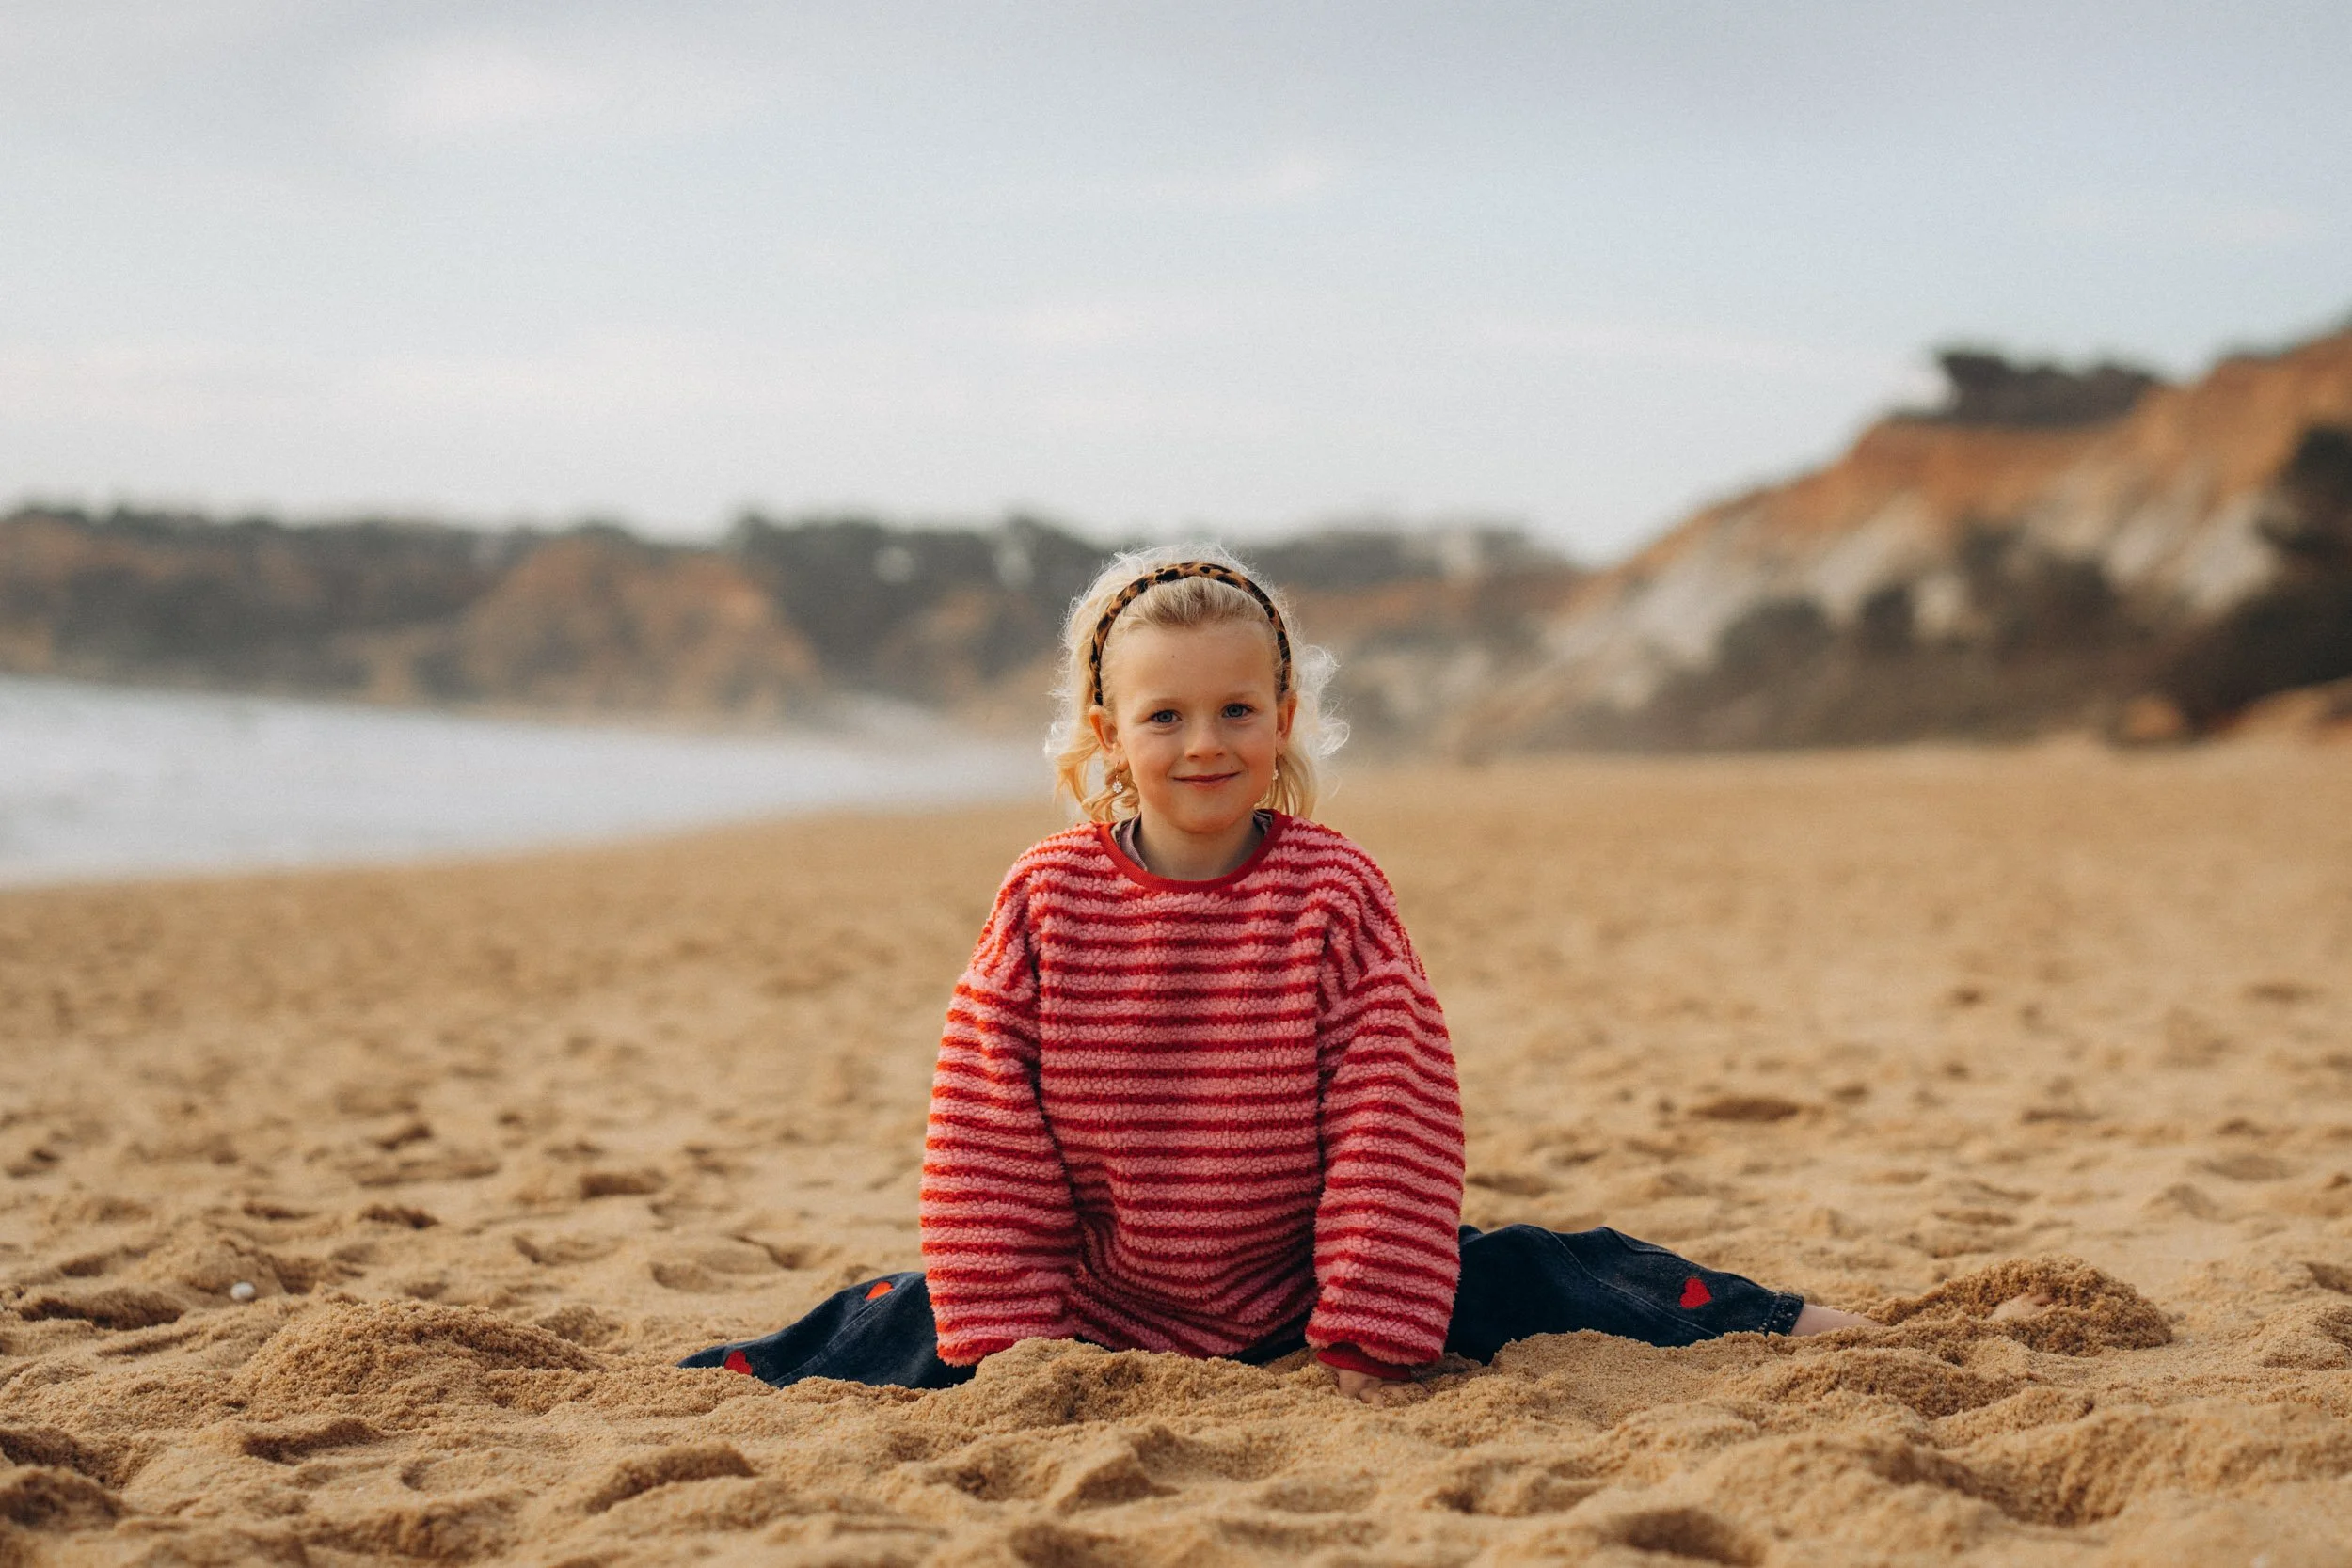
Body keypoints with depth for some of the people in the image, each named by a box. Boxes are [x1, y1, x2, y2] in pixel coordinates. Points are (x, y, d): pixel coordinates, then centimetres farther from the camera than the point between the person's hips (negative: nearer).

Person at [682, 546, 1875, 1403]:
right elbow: (983, 1136, -7)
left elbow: (1393, 1123, -11)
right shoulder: (1048, 899, -9)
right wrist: (1008, 1336, -11)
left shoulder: (1334, 891, -11)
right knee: (905, 1328, -5)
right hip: (1098, 1298, 1)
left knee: (1525, 1281, -7)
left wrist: (1368, 1337, -14)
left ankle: (1773, 1330, 8)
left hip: (1293, 1292, 0)